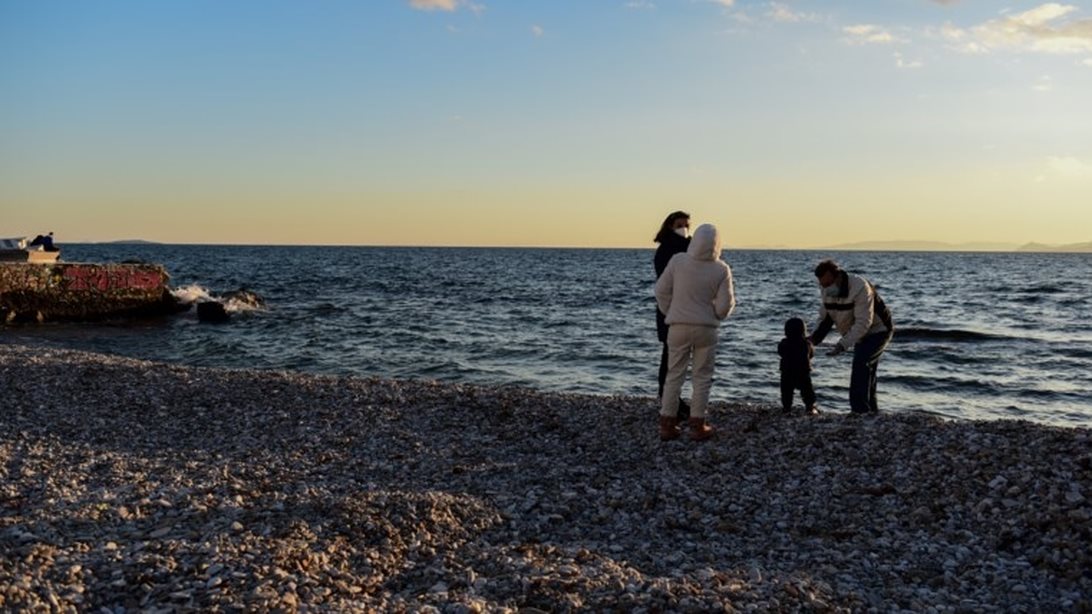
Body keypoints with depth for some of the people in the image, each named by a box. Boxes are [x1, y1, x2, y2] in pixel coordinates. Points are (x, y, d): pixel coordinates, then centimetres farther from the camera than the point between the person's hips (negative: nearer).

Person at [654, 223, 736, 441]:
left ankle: (667, 424, 12)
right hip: (706, 328, -1)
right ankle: (697, 425, 11)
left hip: (678, 327, 1)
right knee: (702, 377, 10)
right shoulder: (721, 270, -11)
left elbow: (661, 290, -2)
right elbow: (724, 304, -8)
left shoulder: (677, 261, -10)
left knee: (674, 375, 11)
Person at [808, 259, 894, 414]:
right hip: (861, 334, 8)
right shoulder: (827, 291, -9)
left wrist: (842, 345, -41)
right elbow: (825, 319, -1)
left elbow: (863, 322, -34)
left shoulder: (860, 288, -32)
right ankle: (872, 411, 23)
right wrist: (813, 339, -18)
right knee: (866, 373, 12)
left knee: (861, 363, -24)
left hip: (878, 330, -8)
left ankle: (859, 410, -26)